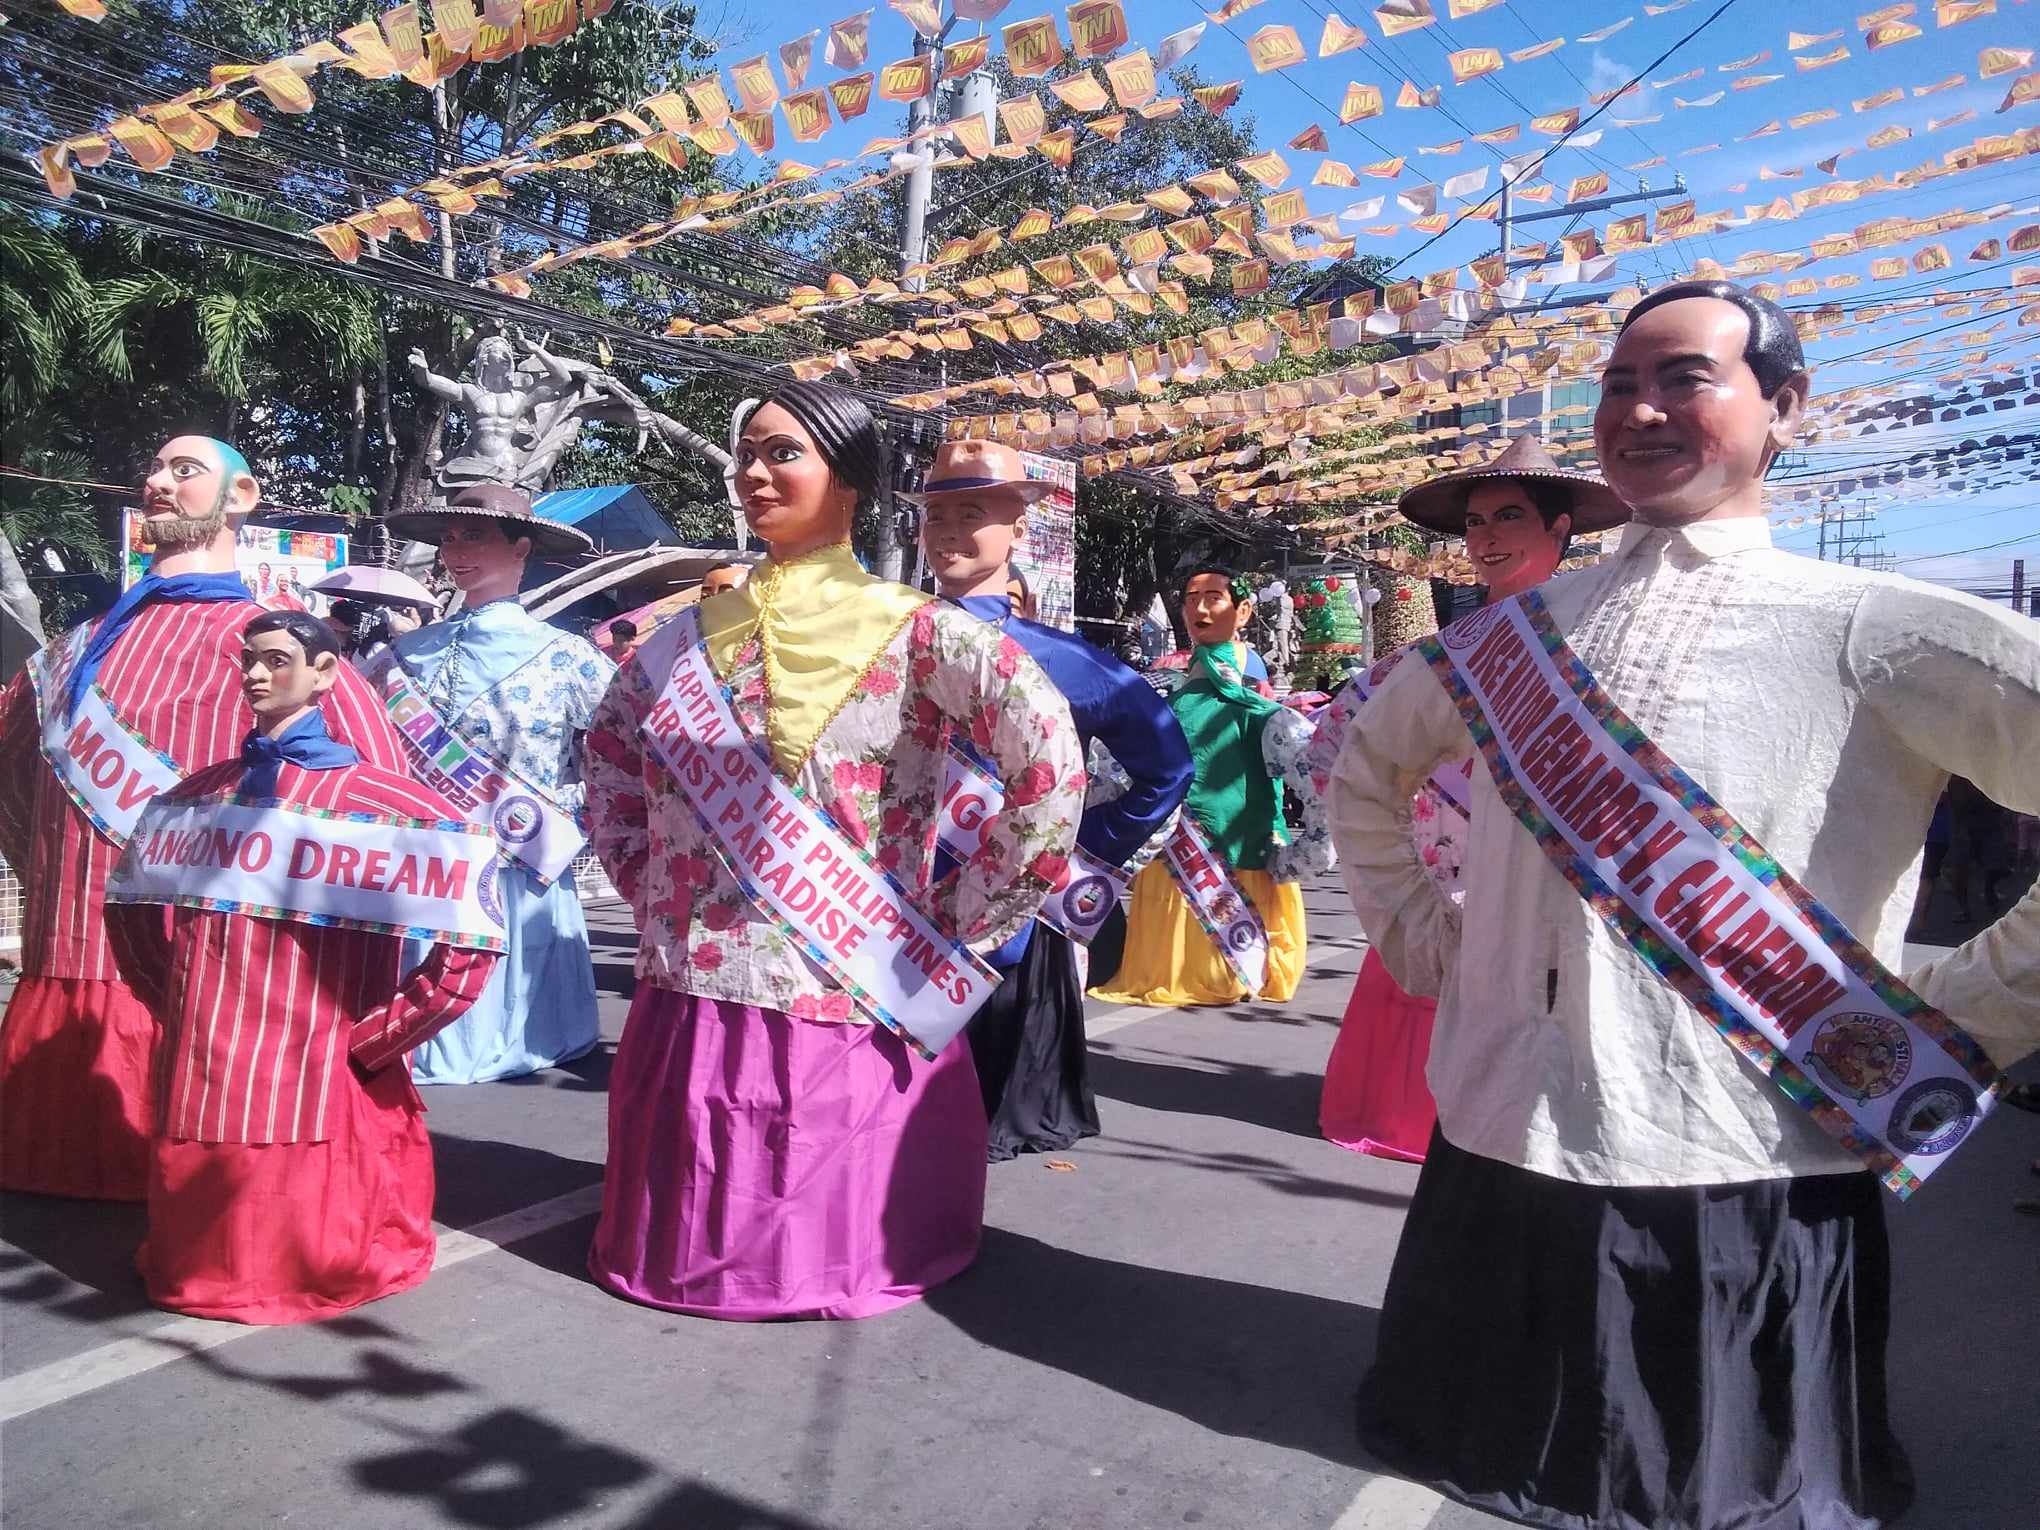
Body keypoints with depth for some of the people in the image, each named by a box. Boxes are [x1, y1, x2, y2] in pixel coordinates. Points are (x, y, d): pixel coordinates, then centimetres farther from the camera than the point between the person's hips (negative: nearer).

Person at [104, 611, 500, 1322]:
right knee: (199, 1258, 19)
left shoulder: (386, 802, -10)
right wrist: (184, 1013, 12)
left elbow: (470, 948, -15)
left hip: (325, 1097, -5)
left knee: (310, 1260, 8)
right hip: (201, 1090, 5)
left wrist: (367, 1041, -12)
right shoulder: (199, 794, 8)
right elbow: (129, 913, 23)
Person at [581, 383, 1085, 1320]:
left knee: (831, 1234, 11)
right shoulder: (693, 633, 8)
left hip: (844, 1004, -4)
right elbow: (608, 747, 25)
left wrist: (954, 921, -15)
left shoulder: (913, 633, -9)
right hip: (693, 996, 5)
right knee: (699, 1224, 19)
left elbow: (1049, 765, -19)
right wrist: (641, 873, 12)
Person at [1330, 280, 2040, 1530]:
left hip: (1746, 1188, -4)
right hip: (1501, 1158, 5)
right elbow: (1366, 770, 20)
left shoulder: (1870, 631, -8)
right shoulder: (1520, 632, 6)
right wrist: (1416, 934, 10)